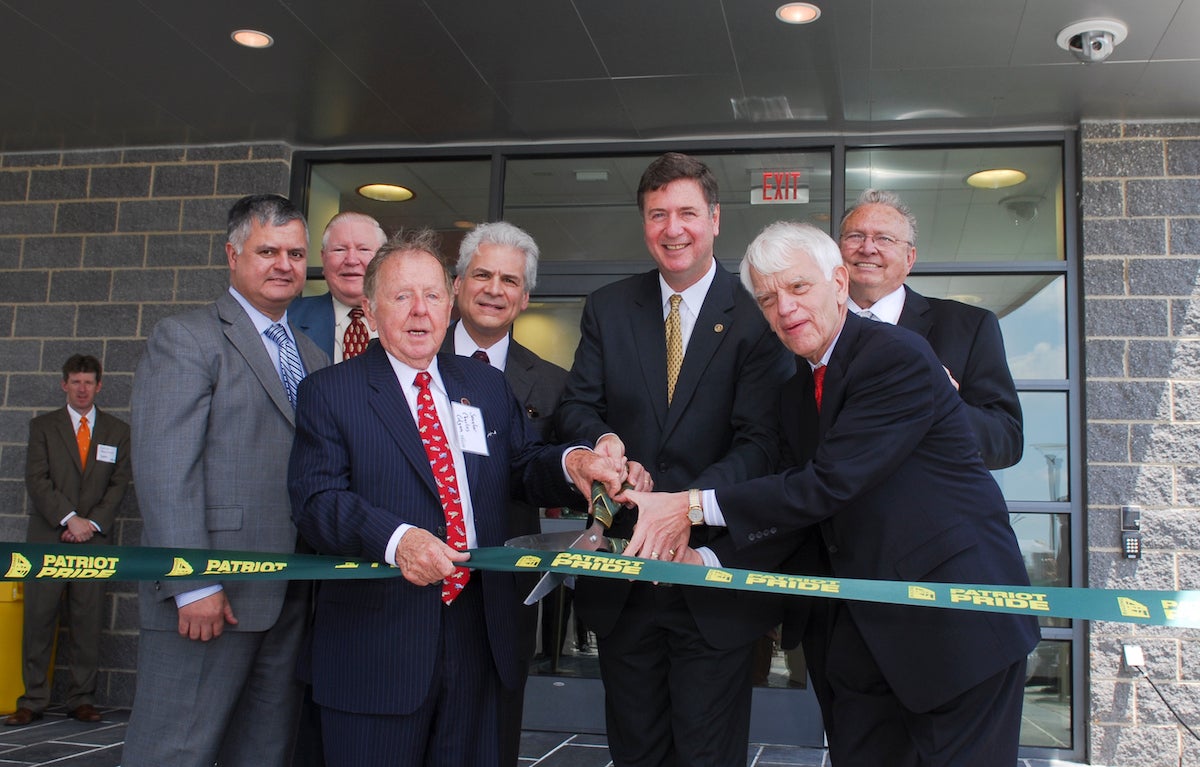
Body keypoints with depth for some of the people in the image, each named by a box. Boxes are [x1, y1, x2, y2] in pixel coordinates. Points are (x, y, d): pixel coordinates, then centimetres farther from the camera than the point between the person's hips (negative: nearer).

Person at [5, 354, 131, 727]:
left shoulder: (117, 431, 12)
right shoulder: (42, 426, 9)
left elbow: (119, 483, 7)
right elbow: (36, 480, -1)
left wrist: (94, 523, -6)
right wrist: (69, 519, -11)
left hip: (93, 538, 1)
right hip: (47, 538, -1)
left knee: (88, 623, 0)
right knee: (38, 621, -2)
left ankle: (82, 699, 7)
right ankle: (32, 700, 6)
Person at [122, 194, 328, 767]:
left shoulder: (311, 356, 18)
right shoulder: (185, 339, -3)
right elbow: (164, 471, -12)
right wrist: (192, 585, -18)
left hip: (291, 599, 7)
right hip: (209, 596, -6)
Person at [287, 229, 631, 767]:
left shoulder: (488, 387, 14)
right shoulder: (329, 393, -1)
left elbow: (523, 467, 10)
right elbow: (317, 500, -12)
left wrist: (571, 462, -13)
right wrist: (395, 539, -30)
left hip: (478, 636, 4)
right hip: (375, 647, -4)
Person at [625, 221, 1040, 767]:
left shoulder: (898, 356, -16)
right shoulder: (796, 394, 10)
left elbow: (829, 483, -24)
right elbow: (805, 516, 9)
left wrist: (693, 507, -22)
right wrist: (711, 561, -5)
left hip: (956, 619, -7)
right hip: (859, 633, 7)